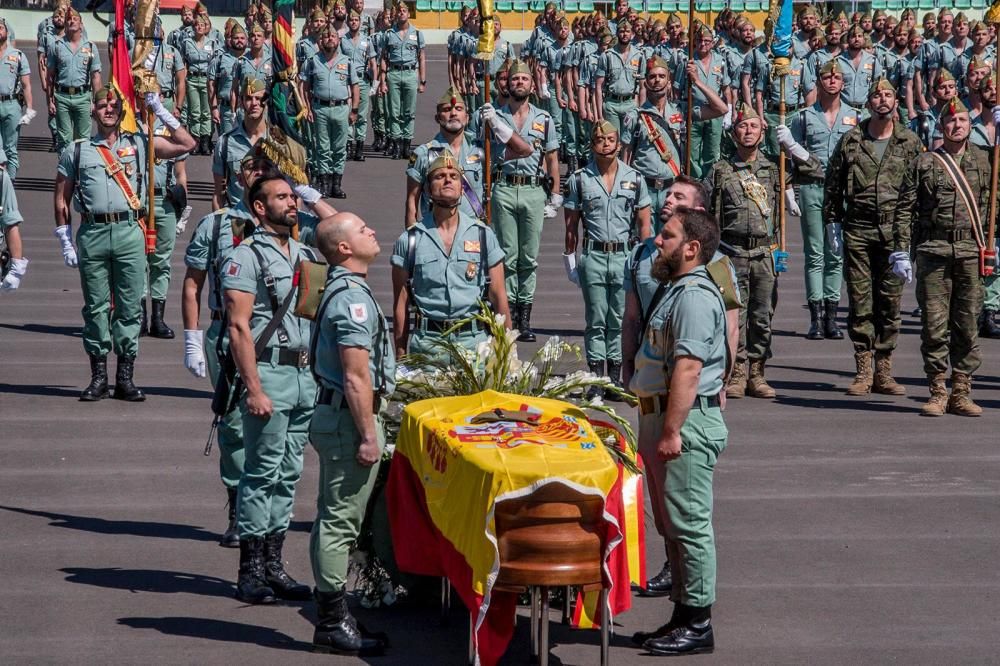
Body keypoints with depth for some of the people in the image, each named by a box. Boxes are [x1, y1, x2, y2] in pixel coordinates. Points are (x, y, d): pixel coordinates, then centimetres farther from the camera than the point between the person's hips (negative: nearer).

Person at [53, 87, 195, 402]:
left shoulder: (139, 145, 11)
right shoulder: (76, 151, 10)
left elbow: (186, 144, 7)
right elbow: (61, 200, 12)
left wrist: (160, 110, 5)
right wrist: (66, 244, 5)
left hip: (130, 232, 0)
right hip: (92, 234, 0)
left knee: (129, 307, 1)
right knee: (95, 307, 3)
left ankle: (125, 378, 7)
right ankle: (98, 378, 10)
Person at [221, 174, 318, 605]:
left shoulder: (306, 255, 17)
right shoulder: (246, 257, -6)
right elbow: (239, 327, -12)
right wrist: (254, 390, -18)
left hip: (306, 376, 7)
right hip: (269, 373, -7)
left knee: (288, 474, 9)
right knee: (262, 473, -5)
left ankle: (273, 565, 15)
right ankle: (251, 572, 0)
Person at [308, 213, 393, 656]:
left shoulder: (344, 289, 14)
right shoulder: (352, 297, -19)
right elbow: (357, 378, -22)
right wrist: (368, 436, -21)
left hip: (334, 414, 11)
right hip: (349, 418, -11)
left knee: (334, 518, 14)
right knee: (340, 520, -6)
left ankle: (332, 616, 22)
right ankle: (333, 623, -1)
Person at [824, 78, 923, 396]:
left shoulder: (910, 143, 5)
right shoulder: (851, 141, 6)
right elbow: (832, 183, 13)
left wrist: (907, 239, -1)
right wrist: (832, 221, 7)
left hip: (894, 232, 0)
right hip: (857, 230, 0)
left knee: (890, 302, 3)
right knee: (860, 302, 1)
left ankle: (883, 372, 10)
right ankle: (863, 372, 5)